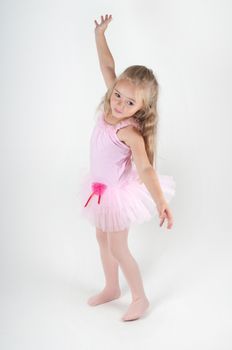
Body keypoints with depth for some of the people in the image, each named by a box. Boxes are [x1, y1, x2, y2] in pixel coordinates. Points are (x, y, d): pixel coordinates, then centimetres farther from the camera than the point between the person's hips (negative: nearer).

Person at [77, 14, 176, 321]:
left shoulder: (130, 132, -33)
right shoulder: (110, 107, -12)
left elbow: (145, 168, -44)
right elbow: (108, 66, -2)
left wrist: (160, 202, -56)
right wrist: (100, 34, -3)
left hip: (118, 193, -8)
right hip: (103, 189, 8)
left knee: (117, 248, 6)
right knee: (102, 239, 22)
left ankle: (140, 299, 27)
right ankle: (112, 288, 43)